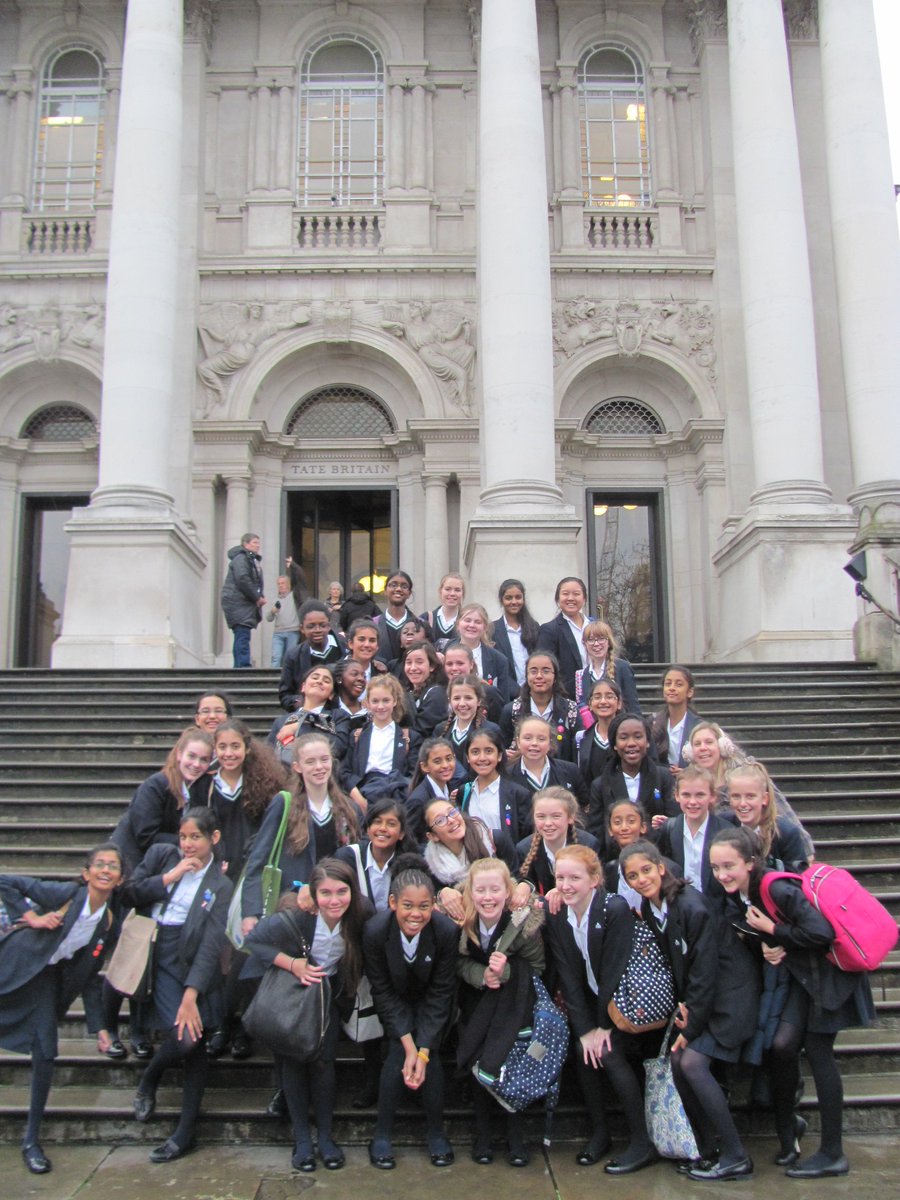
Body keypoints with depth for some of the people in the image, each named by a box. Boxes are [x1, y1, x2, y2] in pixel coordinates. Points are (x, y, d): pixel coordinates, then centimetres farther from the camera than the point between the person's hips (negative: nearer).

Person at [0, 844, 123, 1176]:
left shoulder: (110, 925, -5)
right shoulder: (64, 894, -18)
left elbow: (89, 977, 4)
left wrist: (98, 1026, 2)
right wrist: (30, 917, -22)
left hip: (47, 979, 4)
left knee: (45, 1054, -3)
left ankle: (31, 1139, 12)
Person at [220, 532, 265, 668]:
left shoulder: (252, 560, 22)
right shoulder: (241, 558, -9)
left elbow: (255, 582, 23)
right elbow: (242, 579, -21)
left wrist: (260, 596, 3)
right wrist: (257, 598, -15)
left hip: (245, 605, 10)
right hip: (238, 604, -10)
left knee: (241, 638, 10)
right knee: (243, 637, -15)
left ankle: (238, 668, 14)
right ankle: (244, 667, -20)